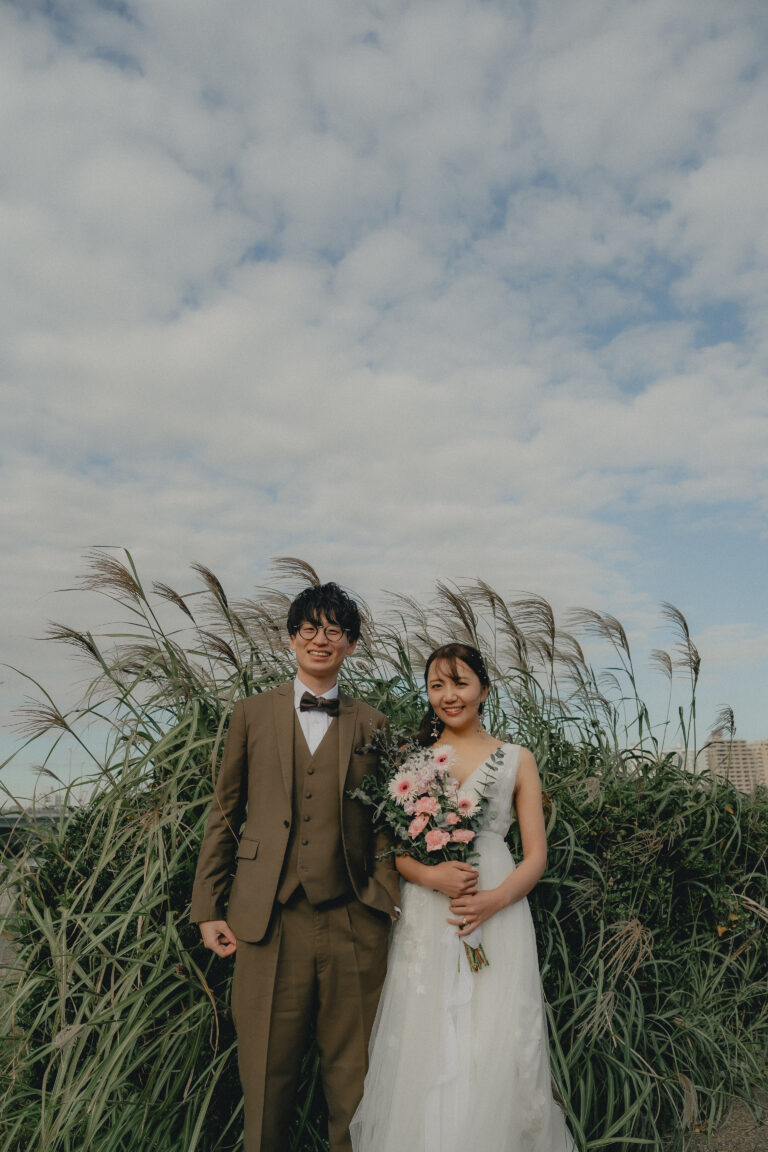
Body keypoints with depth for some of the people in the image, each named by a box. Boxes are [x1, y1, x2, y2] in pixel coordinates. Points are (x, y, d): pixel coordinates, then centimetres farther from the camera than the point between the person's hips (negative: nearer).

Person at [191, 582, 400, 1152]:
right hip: (267, 922, 0)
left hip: (353, 924, 1)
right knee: (266, 1073, 9)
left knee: (352, 1074, 10)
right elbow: (224, 814, 8)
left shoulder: (373, 726, 8)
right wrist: (208, 908, 4)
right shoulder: (252, 714, 8)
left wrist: (389, 901, -3)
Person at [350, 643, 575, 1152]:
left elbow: (536, 855, 4)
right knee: (424, 1049, 3)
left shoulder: (517, 760, 6)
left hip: (498, 913, -1)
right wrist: (430, 874, -14)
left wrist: (496, 899, -14)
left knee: (497, 1047, 0)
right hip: (425, 919, 1)